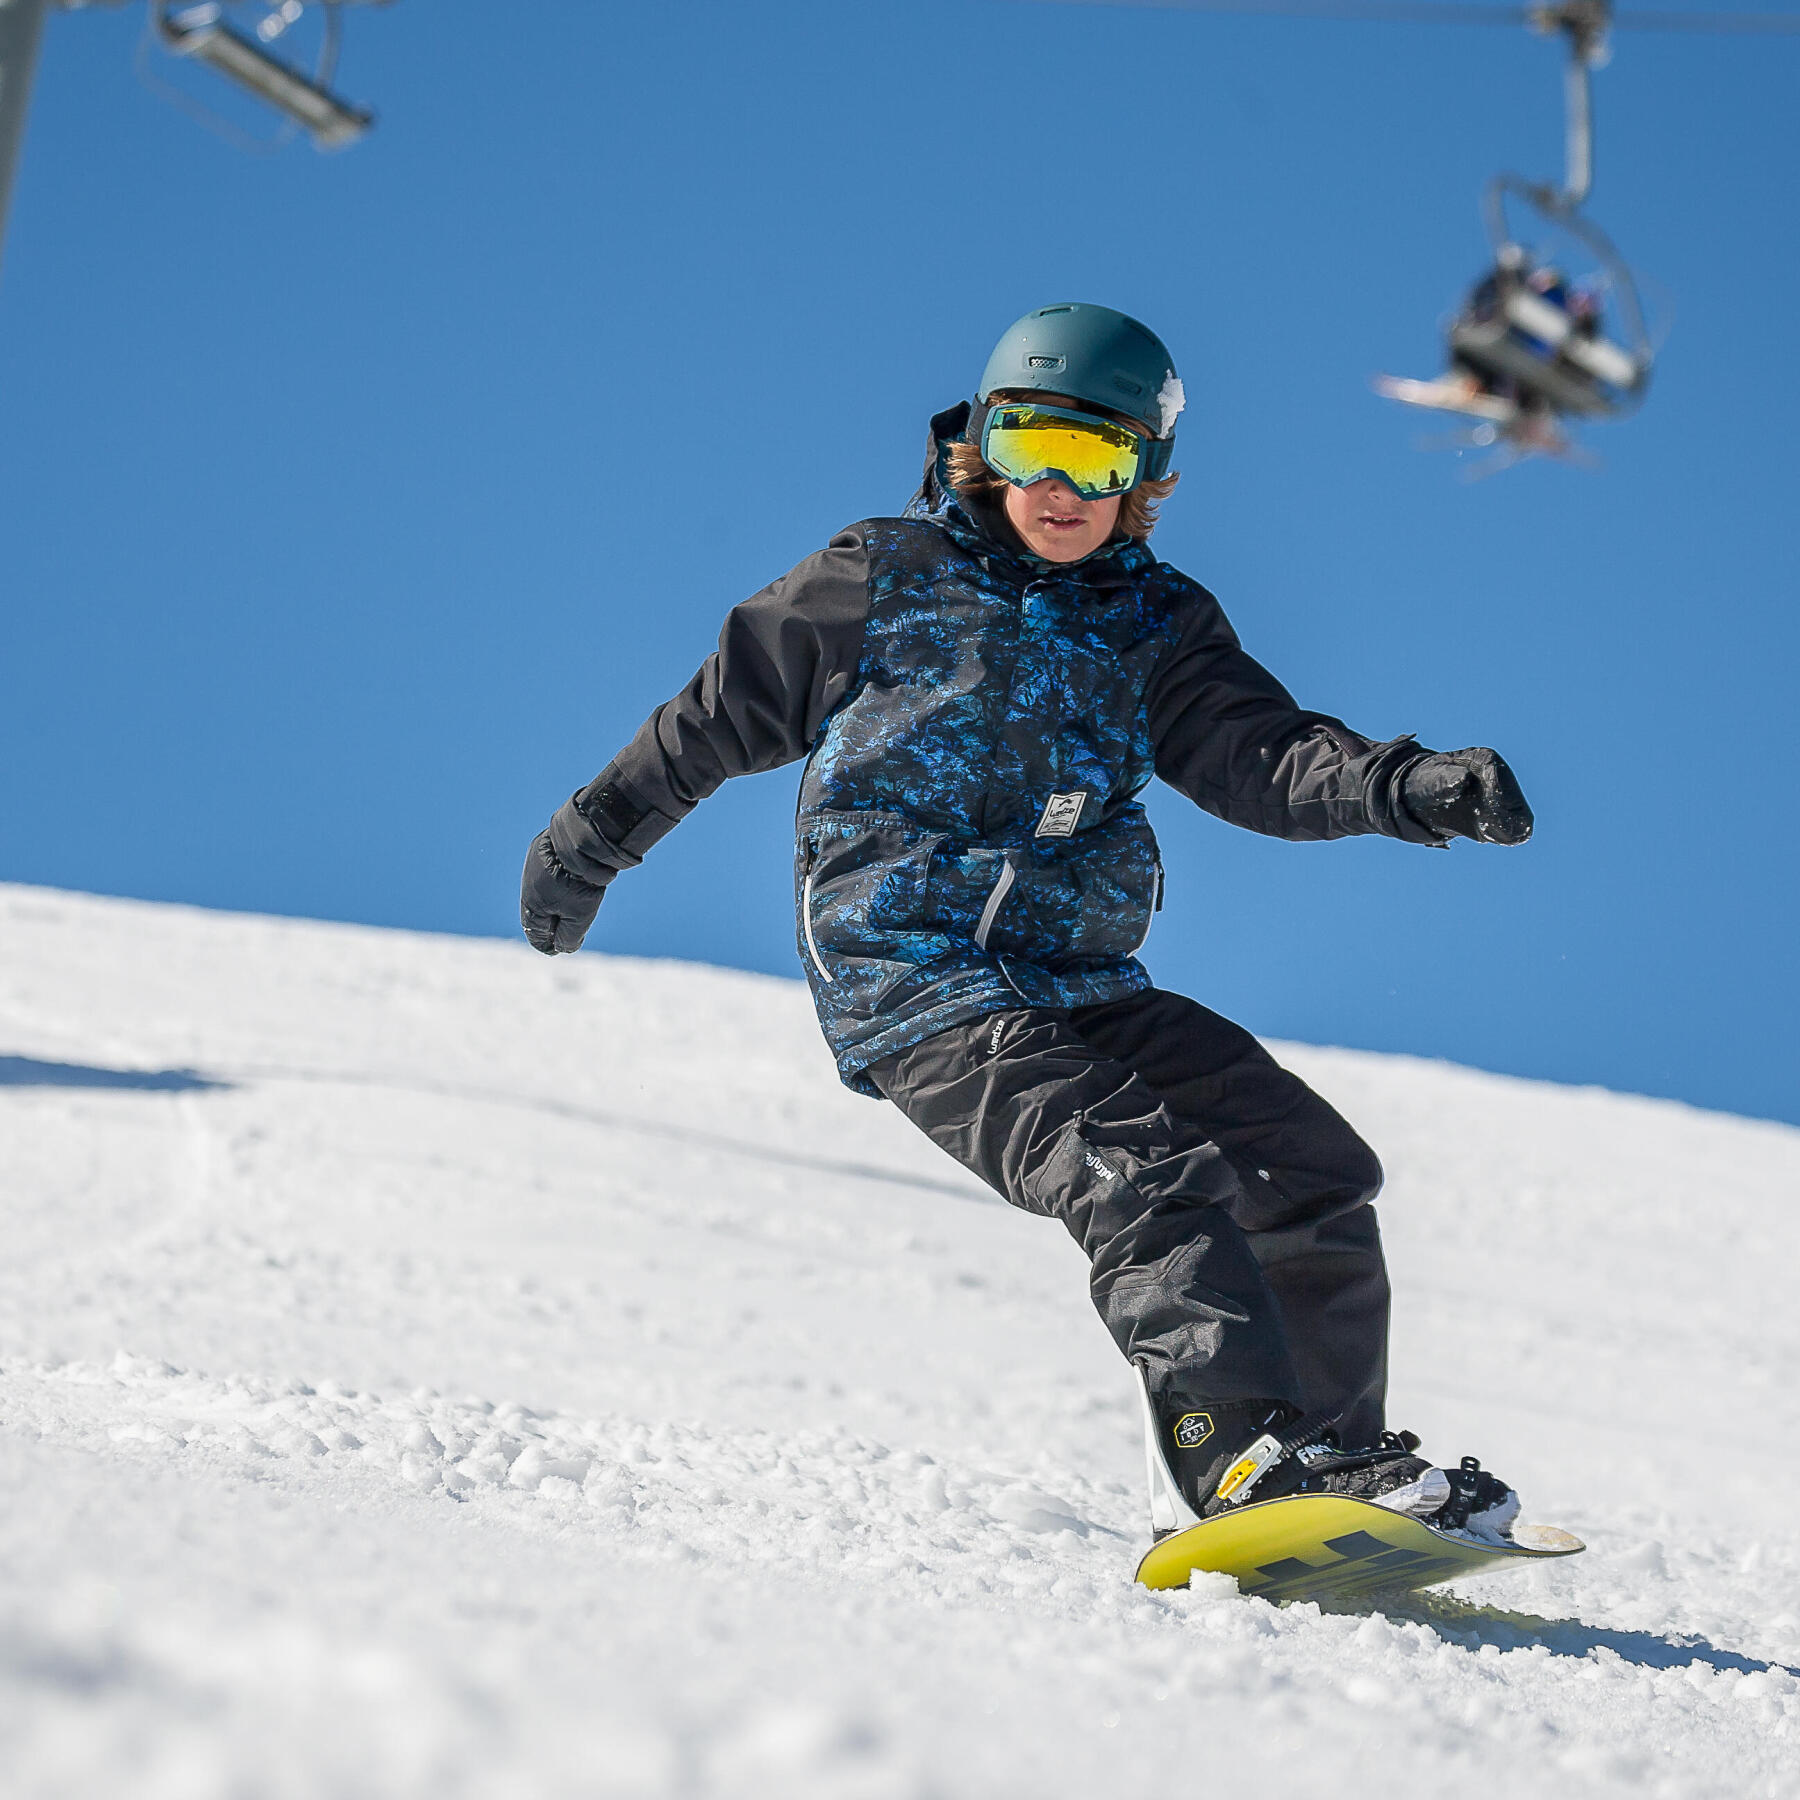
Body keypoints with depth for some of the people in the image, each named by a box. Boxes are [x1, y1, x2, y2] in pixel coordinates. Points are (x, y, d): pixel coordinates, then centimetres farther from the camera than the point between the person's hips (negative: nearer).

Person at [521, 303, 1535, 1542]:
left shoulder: (1159, 623, 12)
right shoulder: (883, 580, 3)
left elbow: (1261, 755, -3)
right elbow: (722, 712, 12)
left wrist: (1413, 788, -22)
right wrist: (591, 840, 20)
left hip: (1082, 986, 6)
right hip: (916, 988, -6)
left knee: (1314, 1173, 1)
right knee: (1144, 1174, -27)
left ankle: (1336, 1454, 11)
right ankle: (1245, 1450, -38)